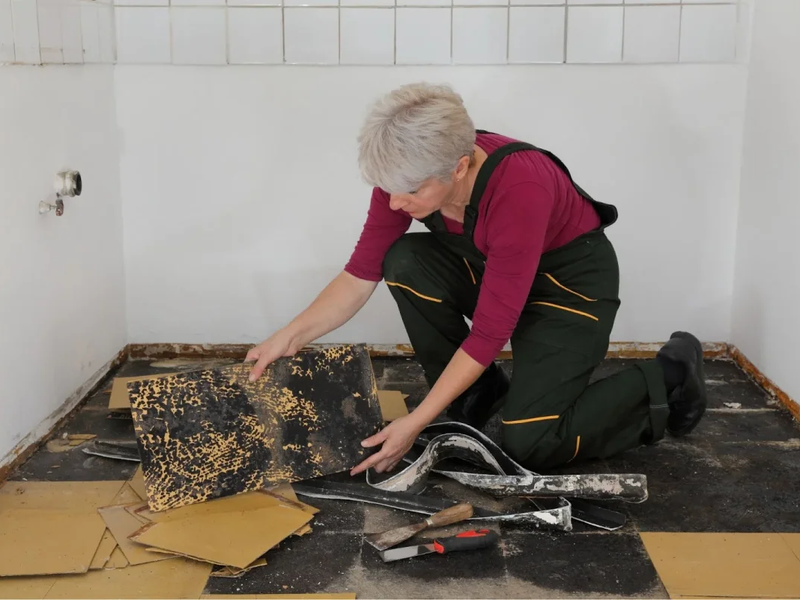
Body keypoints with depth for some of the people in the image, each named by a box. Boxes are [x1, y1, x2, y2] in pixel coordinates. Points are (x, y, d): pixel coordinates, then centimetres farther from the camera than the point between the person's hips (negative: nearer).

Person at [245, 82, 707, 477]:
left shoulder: (519, 191, -38)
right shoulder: (409, 173, -19)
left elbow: (489, 332, -32)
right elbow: (361, 274, -10)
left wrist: (413, 424, -30)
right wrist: (291, 336, -23)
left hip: (574, 278, -6)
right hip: (491, 267, 6)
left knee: (529, 445, -16)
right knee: (404, 263, -21)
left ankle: (667, 378, 6)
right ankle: (477, 394, 0)